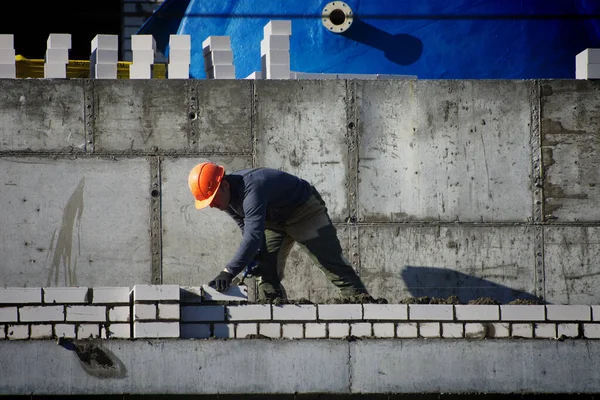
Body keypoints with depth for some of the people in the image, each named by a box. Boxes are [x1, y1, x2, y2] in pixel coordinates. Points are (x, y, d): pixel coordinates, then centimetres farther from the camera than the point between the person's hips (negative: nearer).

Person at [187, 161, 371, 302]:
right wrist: (256, 255, -11)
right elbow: (246, 227, 4)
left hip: (305, 211, -9)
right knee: (265, 269, -3)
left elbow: (253, 236, -49)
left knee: (331, 262, -11)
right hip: (275, 221, 9)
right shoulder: (227, 196, -11)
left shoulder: (251, 190, -41)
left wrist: (229, 272, -53)